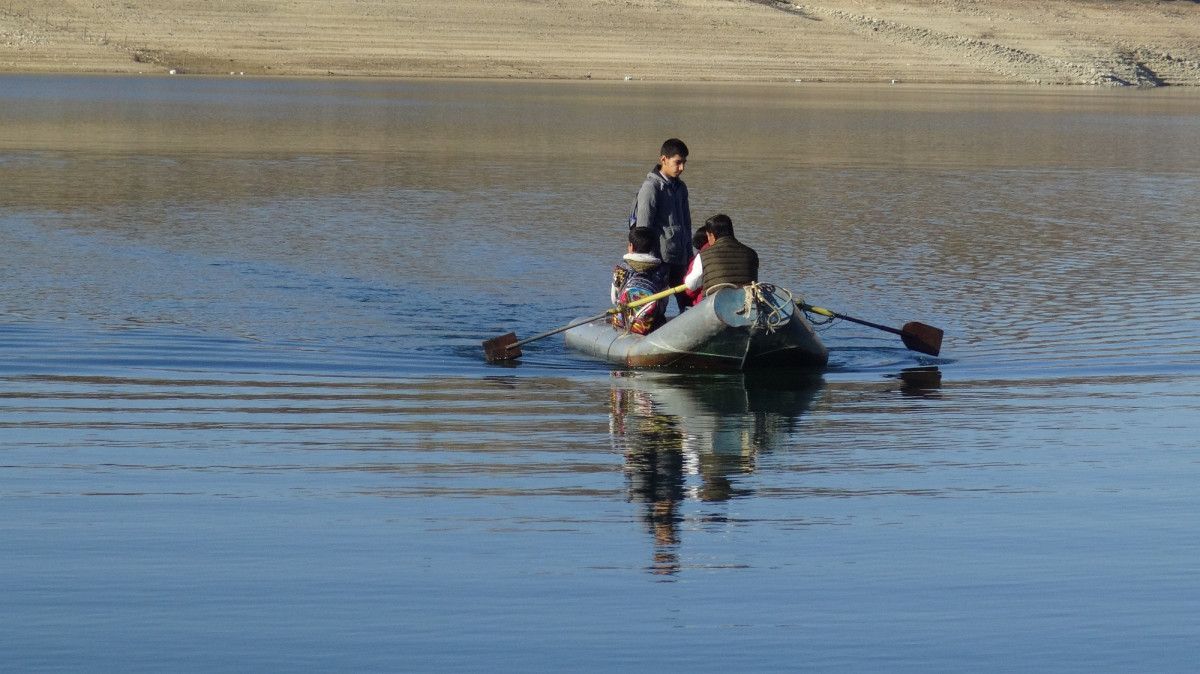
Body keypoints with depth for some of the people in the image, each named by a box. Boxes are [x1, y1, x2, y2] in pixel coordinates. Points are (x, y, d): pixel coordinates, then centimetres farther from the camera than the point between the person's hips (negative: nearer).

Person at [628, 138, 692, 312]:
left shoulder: (680, 188, 15)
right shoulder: (651, 187, -10)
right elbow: (643, 227, -13)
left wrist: (689, 255, 19)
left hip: (679, 257, 8)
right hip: (660, 257, -8)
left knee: (687, 301, 9)